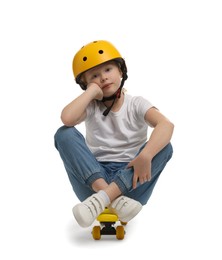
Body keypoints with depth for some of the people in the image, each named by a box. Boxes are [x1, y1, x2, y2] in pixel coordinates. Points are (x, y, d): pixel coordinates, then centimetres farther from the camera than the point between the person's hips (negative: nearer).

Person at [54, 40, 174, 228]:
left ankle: (103, 198, -34)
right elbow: (67, 118, -21)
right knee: (64, 134, -19)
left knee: (164, 146, -23)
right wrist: (92, 91, -12)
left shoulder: (136, 104, 2)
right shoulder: (91, 107, 4)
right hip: (93, 179, 1)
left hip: (130, 180, 0)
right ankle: (115, 199, -34)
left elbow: (167, 125, -20)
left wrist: (145, 156, -36)